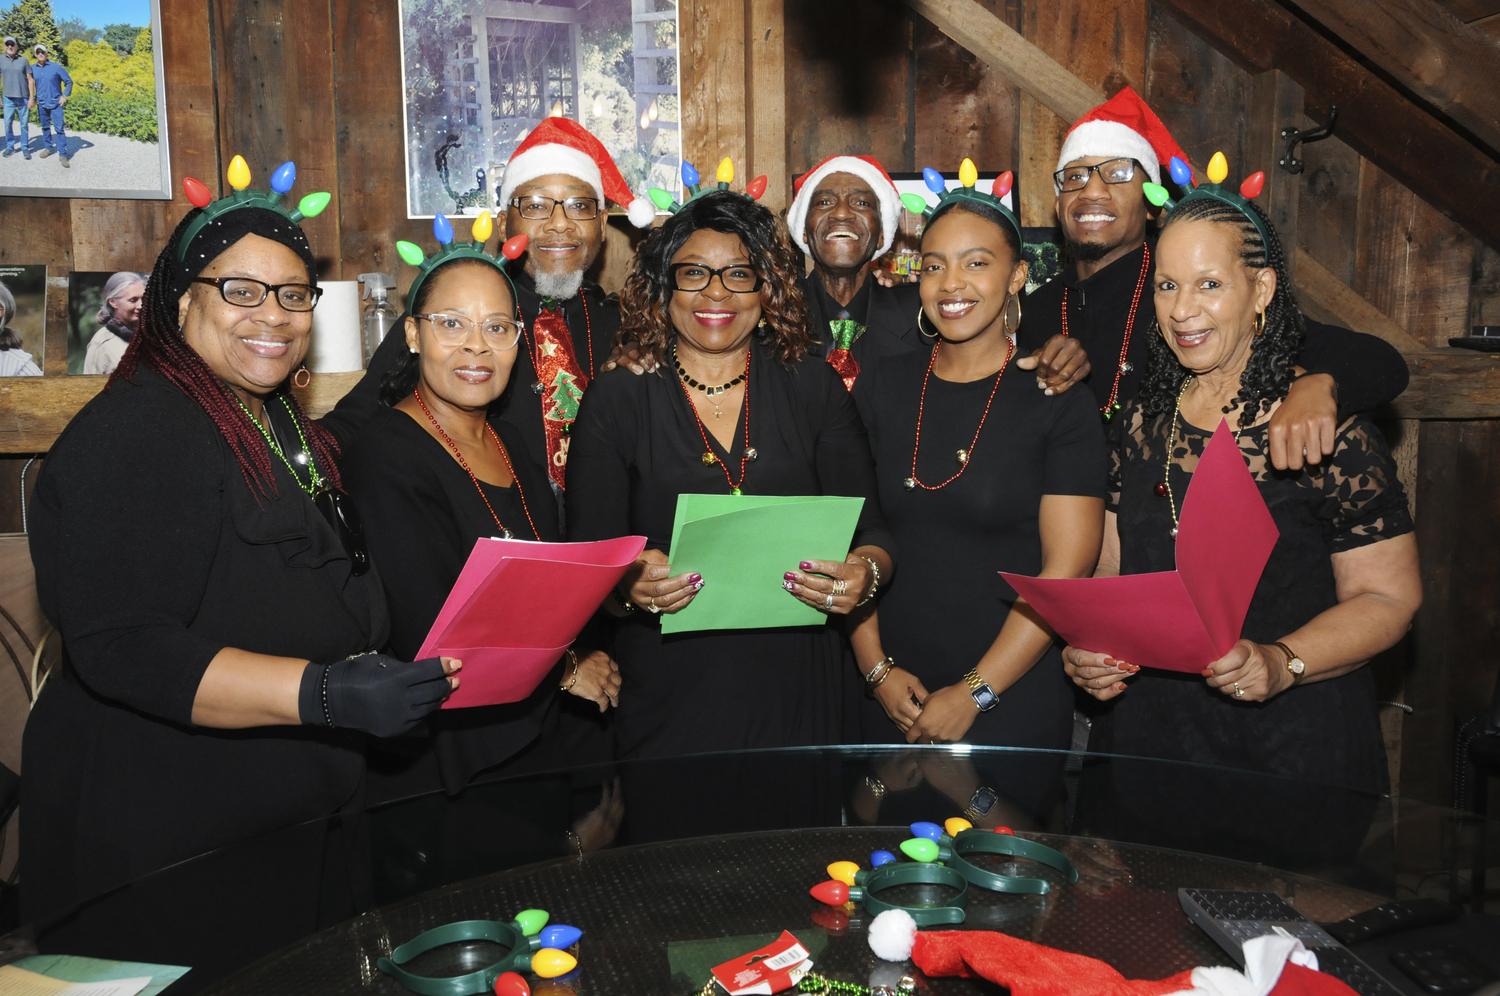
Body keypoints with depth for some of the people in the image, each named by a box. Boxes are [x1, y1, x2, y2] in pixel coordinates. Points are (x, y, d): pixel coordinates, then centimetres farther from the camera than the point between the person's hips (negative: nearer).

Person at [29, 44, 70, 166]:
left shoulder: (56, 67, -9)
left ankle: (63, 155, -7)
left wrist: (65, 96, -8)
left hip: (55, 103, -4)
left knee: (59, 128, -8)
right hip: (42, 104, 4)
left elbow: (69, 81, -2)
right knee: (45, 127, 14)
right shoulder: (33, 68, 1)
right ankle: (49, 147, 29)